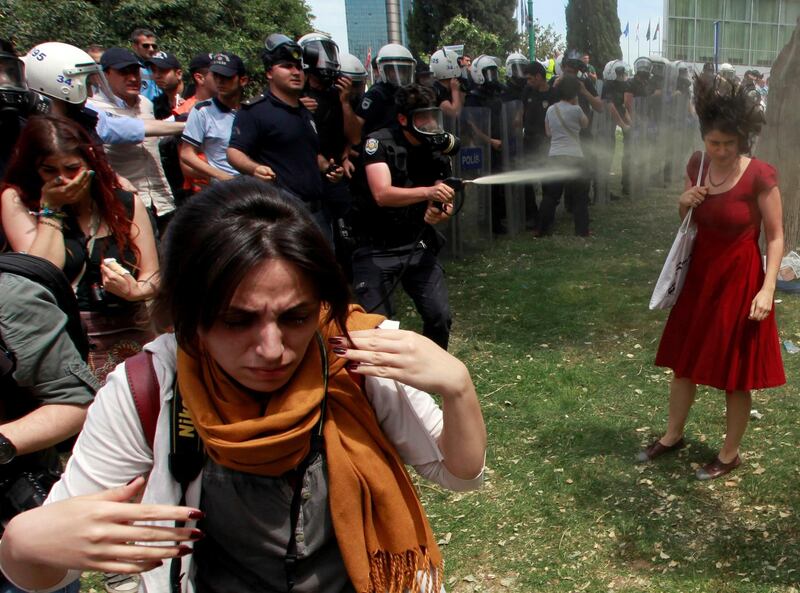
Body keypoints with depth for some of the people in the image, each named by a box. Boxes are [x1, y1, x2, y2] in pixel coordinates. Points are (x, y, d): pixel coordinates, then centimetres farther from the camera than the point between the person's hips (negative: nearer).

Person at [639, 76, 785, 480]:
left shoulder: (760, 176, -18)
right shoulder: (697, 165, -2)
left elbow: (776, 236, -12)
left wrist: (767, 289, -20)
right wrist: (684, 204, -11)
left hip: (740, 280, -5)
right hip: (700, 274, 6)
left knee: (735, 374, 8)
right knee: (684, 360, 17)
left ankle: (730, 454, 27)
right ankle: (672, 436, 36)